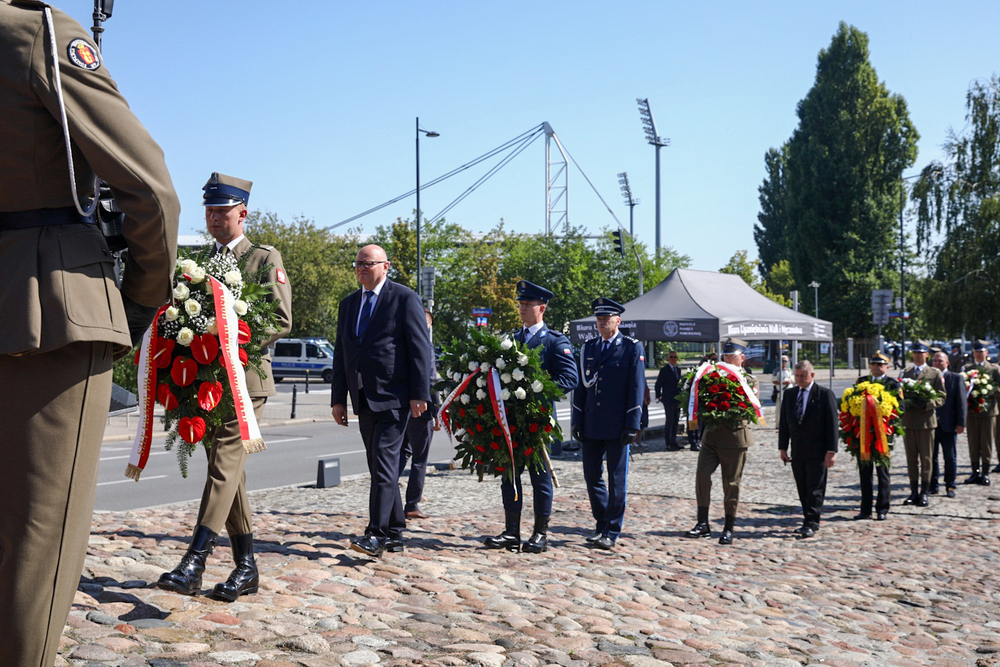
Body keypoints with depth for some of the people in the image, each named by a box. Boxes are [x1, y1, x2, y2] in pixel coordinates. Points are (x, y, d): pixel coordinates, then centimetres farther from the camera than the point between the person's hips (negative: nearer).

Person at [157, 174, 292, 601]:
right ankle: (246, 567, 15)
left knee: (225, 467, -12)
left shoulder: (266, 258, 0)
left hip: (245, 379, -6)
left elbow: (282, 322, -8)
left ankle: (192, 565, -16)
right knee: (230, 472, 8)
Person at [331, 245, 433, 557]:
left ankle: (377, 534, -13)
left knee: (384, 462, -13)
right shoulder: (348, 303, 17)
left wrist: (419, 394, -13)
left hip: (394, 397, -7)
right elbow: (340, 353, 17)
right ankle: (394, 533, 17)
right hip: (364, 399, 7)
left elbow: (421, 349, -7)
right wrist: (338, 399, 12)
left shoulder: (405, 298, -2)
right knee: (380, 466, 9)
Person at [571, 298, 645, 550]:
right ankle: (602, 524, 25)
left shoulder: (632, 348, -2)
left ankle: (611, 532, 10)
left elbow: (637, 388, -5)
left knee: (617, 479, 1)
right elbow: (580, 386, 12)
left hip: (617, 426, -5)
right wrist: (577, 422, 6)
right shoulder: (588, 348, 11)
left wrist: (632, 426, -11)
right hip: (592, 426, 5)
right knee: (592, 476, 9)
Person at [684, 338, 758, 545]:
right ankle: (703, 524, -3)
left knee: (731, 483, 3)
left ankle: (729, 528, 14)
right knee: (702, 474, -11)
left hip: (734, 437, -3)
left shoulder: (749, 381, 4)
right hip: (711, 435, 3)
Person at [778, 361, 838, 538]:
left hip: (817, 451, -5)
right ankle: (810, 521, 18)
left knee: (815, 488, -4)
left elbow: (832, 423, -7)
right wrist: (782, 447, 8)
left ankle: (811, 524, -3)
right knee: (803, 489, 8)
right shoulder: (789, 394, 11)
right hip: (797, 451, 5)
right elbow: (784, 422, 13)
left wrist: (831, 451, -12)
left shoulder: (825, 394, -4)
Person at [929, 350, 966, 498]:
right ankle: (932, 486, 15)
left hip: (948, 425, -2)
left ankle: (950, 486, 15)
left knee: (950, 458, 6)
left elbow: (962, 402, -1)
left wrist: (961, 423, -7)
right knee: (931, 457, 6)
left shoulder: (956, 378, 1)